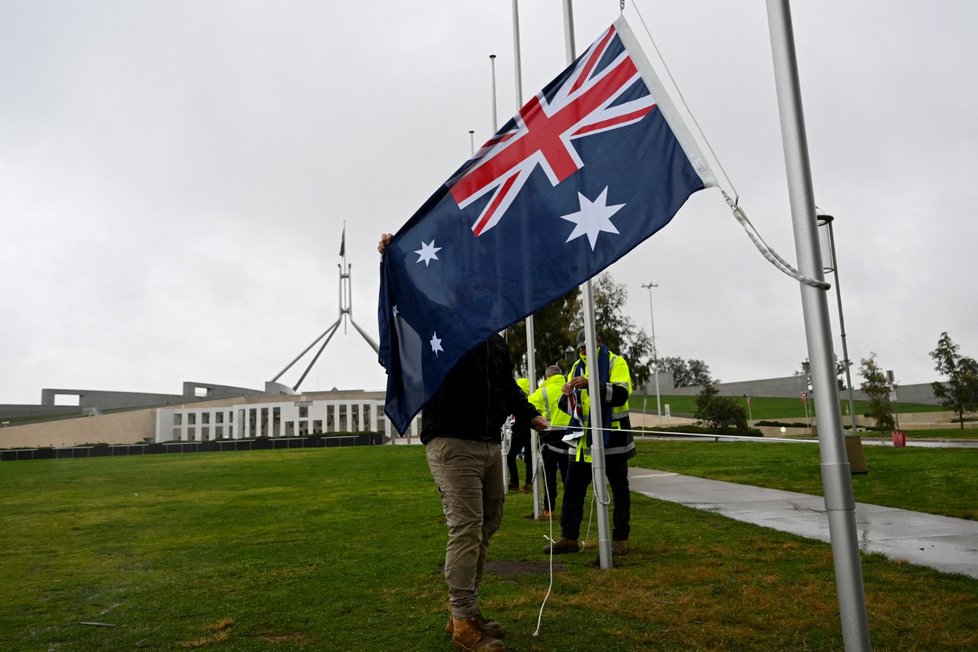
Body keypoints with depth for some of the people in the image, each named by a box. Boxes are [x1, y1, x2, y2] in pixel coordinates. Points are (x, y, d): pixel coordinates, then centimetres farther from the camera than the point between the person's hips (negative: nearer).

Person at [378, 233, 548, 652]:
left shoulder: (496, 341, 19)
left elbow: (508, 387, 25)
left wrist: (530, 414, 12)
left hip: (489, 445, 8)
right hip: (451, 443, -8)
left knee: (486, 527, 11)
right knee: (466, 529, -10)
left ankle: (463, 611, 23)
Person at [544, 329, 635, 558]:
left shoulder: (615, 362, -4)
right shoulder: (577, 367, 13)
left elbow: (621, 394, -21)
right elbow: (568, 407, 14)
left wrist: (590, 384, -30)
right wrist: (567, 395, -9)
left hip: (611, 437, -5)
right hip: (583, 438, 5)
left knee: (619, 489, 6)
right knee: (573, 487, 7)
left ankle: (620, 539, 18)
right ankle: (569, 537, 17)